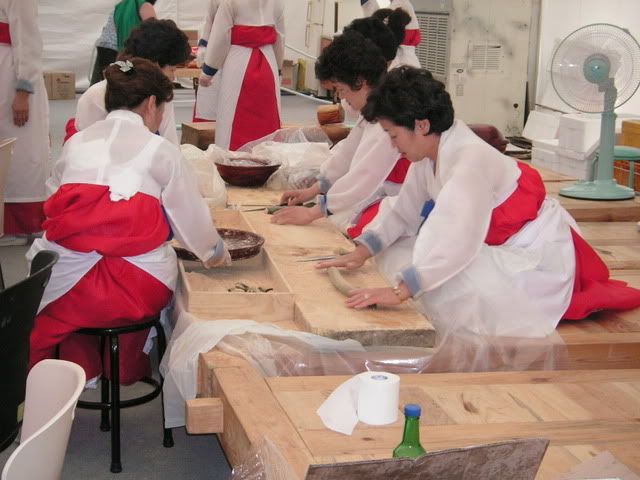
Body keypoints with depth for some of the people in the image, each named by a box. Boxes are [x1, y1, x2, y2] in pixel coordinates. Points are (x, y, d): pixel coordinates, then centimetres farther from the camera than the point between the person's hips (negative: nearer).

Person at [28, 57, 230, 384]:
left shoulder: (76, 144, 9)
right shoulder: (160, 150, 2)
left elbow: (54, 202, 9)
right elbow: (191, 218, 9)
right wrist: (216, 254, 31)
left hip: (68, 285, 1)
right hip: (140, 290, -1)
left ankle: (79, 368, 39)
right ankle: (128, 369, 42)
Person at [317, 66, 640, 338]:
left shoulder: (471, 159, -30)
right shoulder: (430, 155, -1)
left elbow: (456, 239, -40)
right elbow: (404, 213, 6)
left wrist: (400, 291, -44)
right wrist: (362, 252, -6)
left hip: (540, 257, -10)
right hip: (499, 248, 10)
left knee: (441, 286, -29)